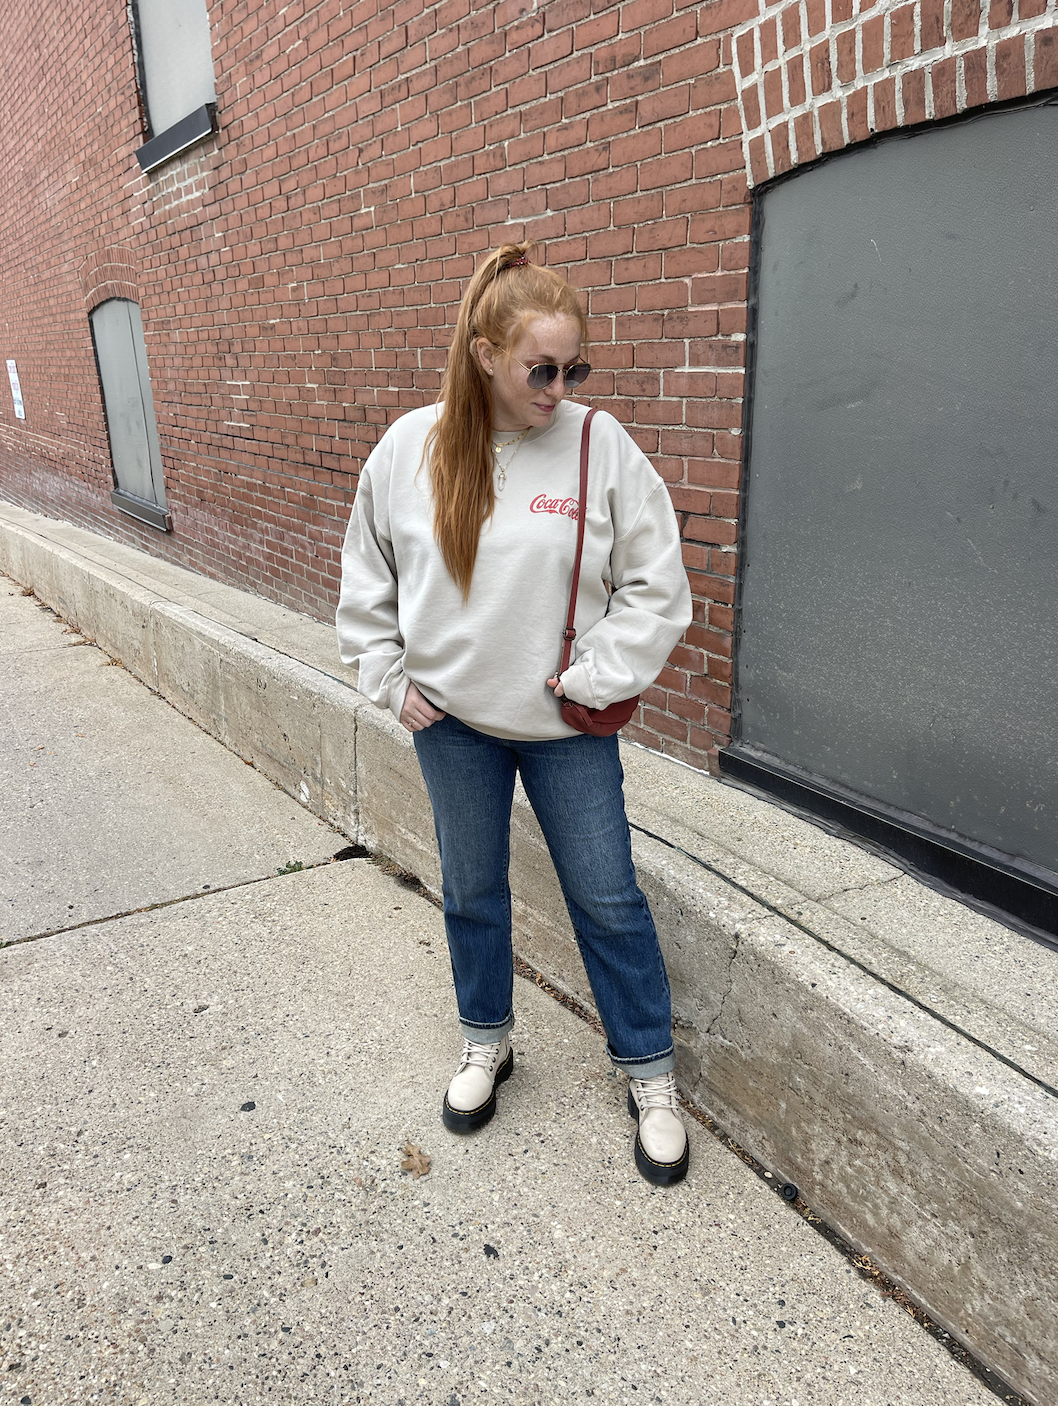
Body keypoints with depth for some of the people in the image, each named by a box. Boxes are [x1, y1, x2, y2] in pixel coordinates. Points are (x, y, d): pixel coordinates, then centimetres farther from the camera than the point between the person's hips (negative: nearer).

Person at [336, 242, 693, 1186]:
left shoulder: (600, 446, -12)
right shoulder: (408, 450, -5)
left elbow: (657, 585, -7)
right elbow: (367, 580, 7)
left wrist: (594, 678, -11)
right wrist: (391, 679, 3)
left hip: (566, 722, -2)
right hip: (452, 719, 2)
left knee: (608, 898, 7)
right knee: (472, 890, 18)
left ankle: (651, 1074, 28)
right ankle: (486, 1042, 42)